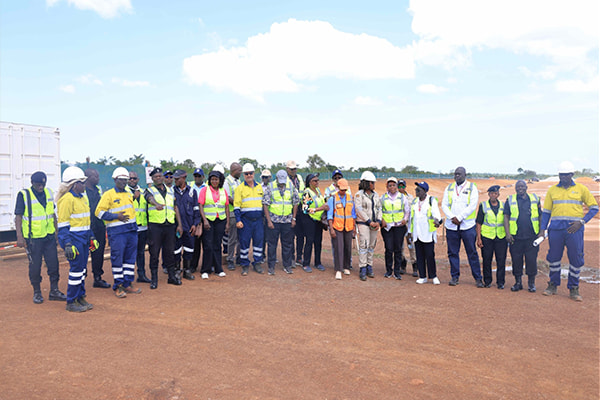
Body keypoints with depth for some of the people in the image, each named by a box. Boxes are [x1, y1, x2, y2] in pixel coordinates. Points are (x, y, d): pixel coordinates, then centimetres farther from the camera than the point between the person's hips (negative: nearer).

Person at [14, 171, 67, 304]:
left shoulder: (49, 192, 8)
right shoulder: (24, 195, -7)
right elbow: (18, 216, -7)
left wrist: (57, 230, 17)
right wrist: (19, 236, -12)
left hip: (49, 236, 4)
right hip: (33, 237, -4)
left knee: (53, 263, 6)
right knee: (35, 266, 5)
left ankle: (54, 291, 17)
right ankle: (37, 292, 20)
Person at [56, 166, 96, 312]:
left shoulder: (83, 198, 15)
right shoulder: (67, 199, -13)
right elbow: (63, 224, -16)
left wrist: (91, 237, 20)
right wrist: (67, 244, -20)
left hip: (84, 239, 9)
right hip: (74, 238, -9)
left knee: (82, 269, 13)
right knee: (76, 269, -5)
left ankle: (80, 297, 23)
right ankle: (71, 302, 6)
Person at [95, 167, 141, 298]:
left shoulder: (129, 194, 18)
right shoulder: (108, 194, -3)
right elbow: (99, 212, -8)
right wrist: (116, 216, -15)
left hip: (131, 230, 6)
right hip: (117, 232, -6)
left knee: (130, 257, 8)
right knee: (117, 258, -2)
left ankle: (128, 284, 17)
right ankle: (118, 286, 7)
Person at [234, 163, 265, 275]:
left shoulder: (259, 187, 14)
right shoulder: (240, 188, 1)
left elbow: (263, 202, 20)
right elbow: (236, 205, -3)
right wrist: (238, 220, -10)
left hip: (258, 220, 3)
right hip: (245, 220, -3)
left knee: (259, 240, 3)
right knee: (244, 242, 0)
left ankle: (257, 263, 15)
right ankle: (244, 265, 11)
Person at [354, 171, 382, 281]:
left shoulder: (375, 194, 10)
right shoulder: (359, 194, -7)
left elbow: (379, 209, 9)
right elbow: (359, 210, -13)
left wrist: (378, 222, -4)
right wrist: (369, 222, -16)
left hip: (374, 223, 6)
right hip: (363, 223, -6)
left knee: (372, 246, 9)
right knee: (364, 245, -10)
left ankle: (369, 267, 18)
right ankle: (362, 270, -3)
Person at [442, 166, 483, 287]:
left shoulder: (472, 187, 2)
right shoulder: (449, 188, 11)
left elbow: (473, 205, -8)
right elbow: (444, 205, 5)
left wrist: (459, 218, -14)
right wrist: (452, 217, -10)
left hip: (467, 226, -3)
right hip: (451, 226, 3)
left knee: (472, 252, 1)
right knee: (453, 252, 7)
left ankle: (478, 278, 10)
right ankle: (455, 277, 17)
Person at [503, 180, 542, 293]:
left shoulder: (535, 199, 9)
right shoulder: (510, 200, 6)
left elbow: (540, 216, 13)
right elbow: (506, 217, 3)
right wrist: (507, 233, -5)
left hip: (532, 236, 0)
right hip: (516, 236, 0)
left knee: (532, 260, 2)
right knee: (516, 260, 4)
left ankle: (531, 283, 16)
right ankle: (518, 282, 17)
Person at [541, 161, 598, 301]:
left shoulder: (581, 189, 5)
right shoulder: (552, 190, 9)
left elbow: (594, 207, 7)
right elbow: (546, 211, 12)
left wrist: (581, 222, -7)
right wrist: (542, 229, 4)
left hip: (574, 229, -1)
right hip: (556, 228, 2)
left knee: (576, 259, 1)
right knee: (553, 257, 6)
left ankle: (573, 289, 13)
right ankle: (553, 285, 21)